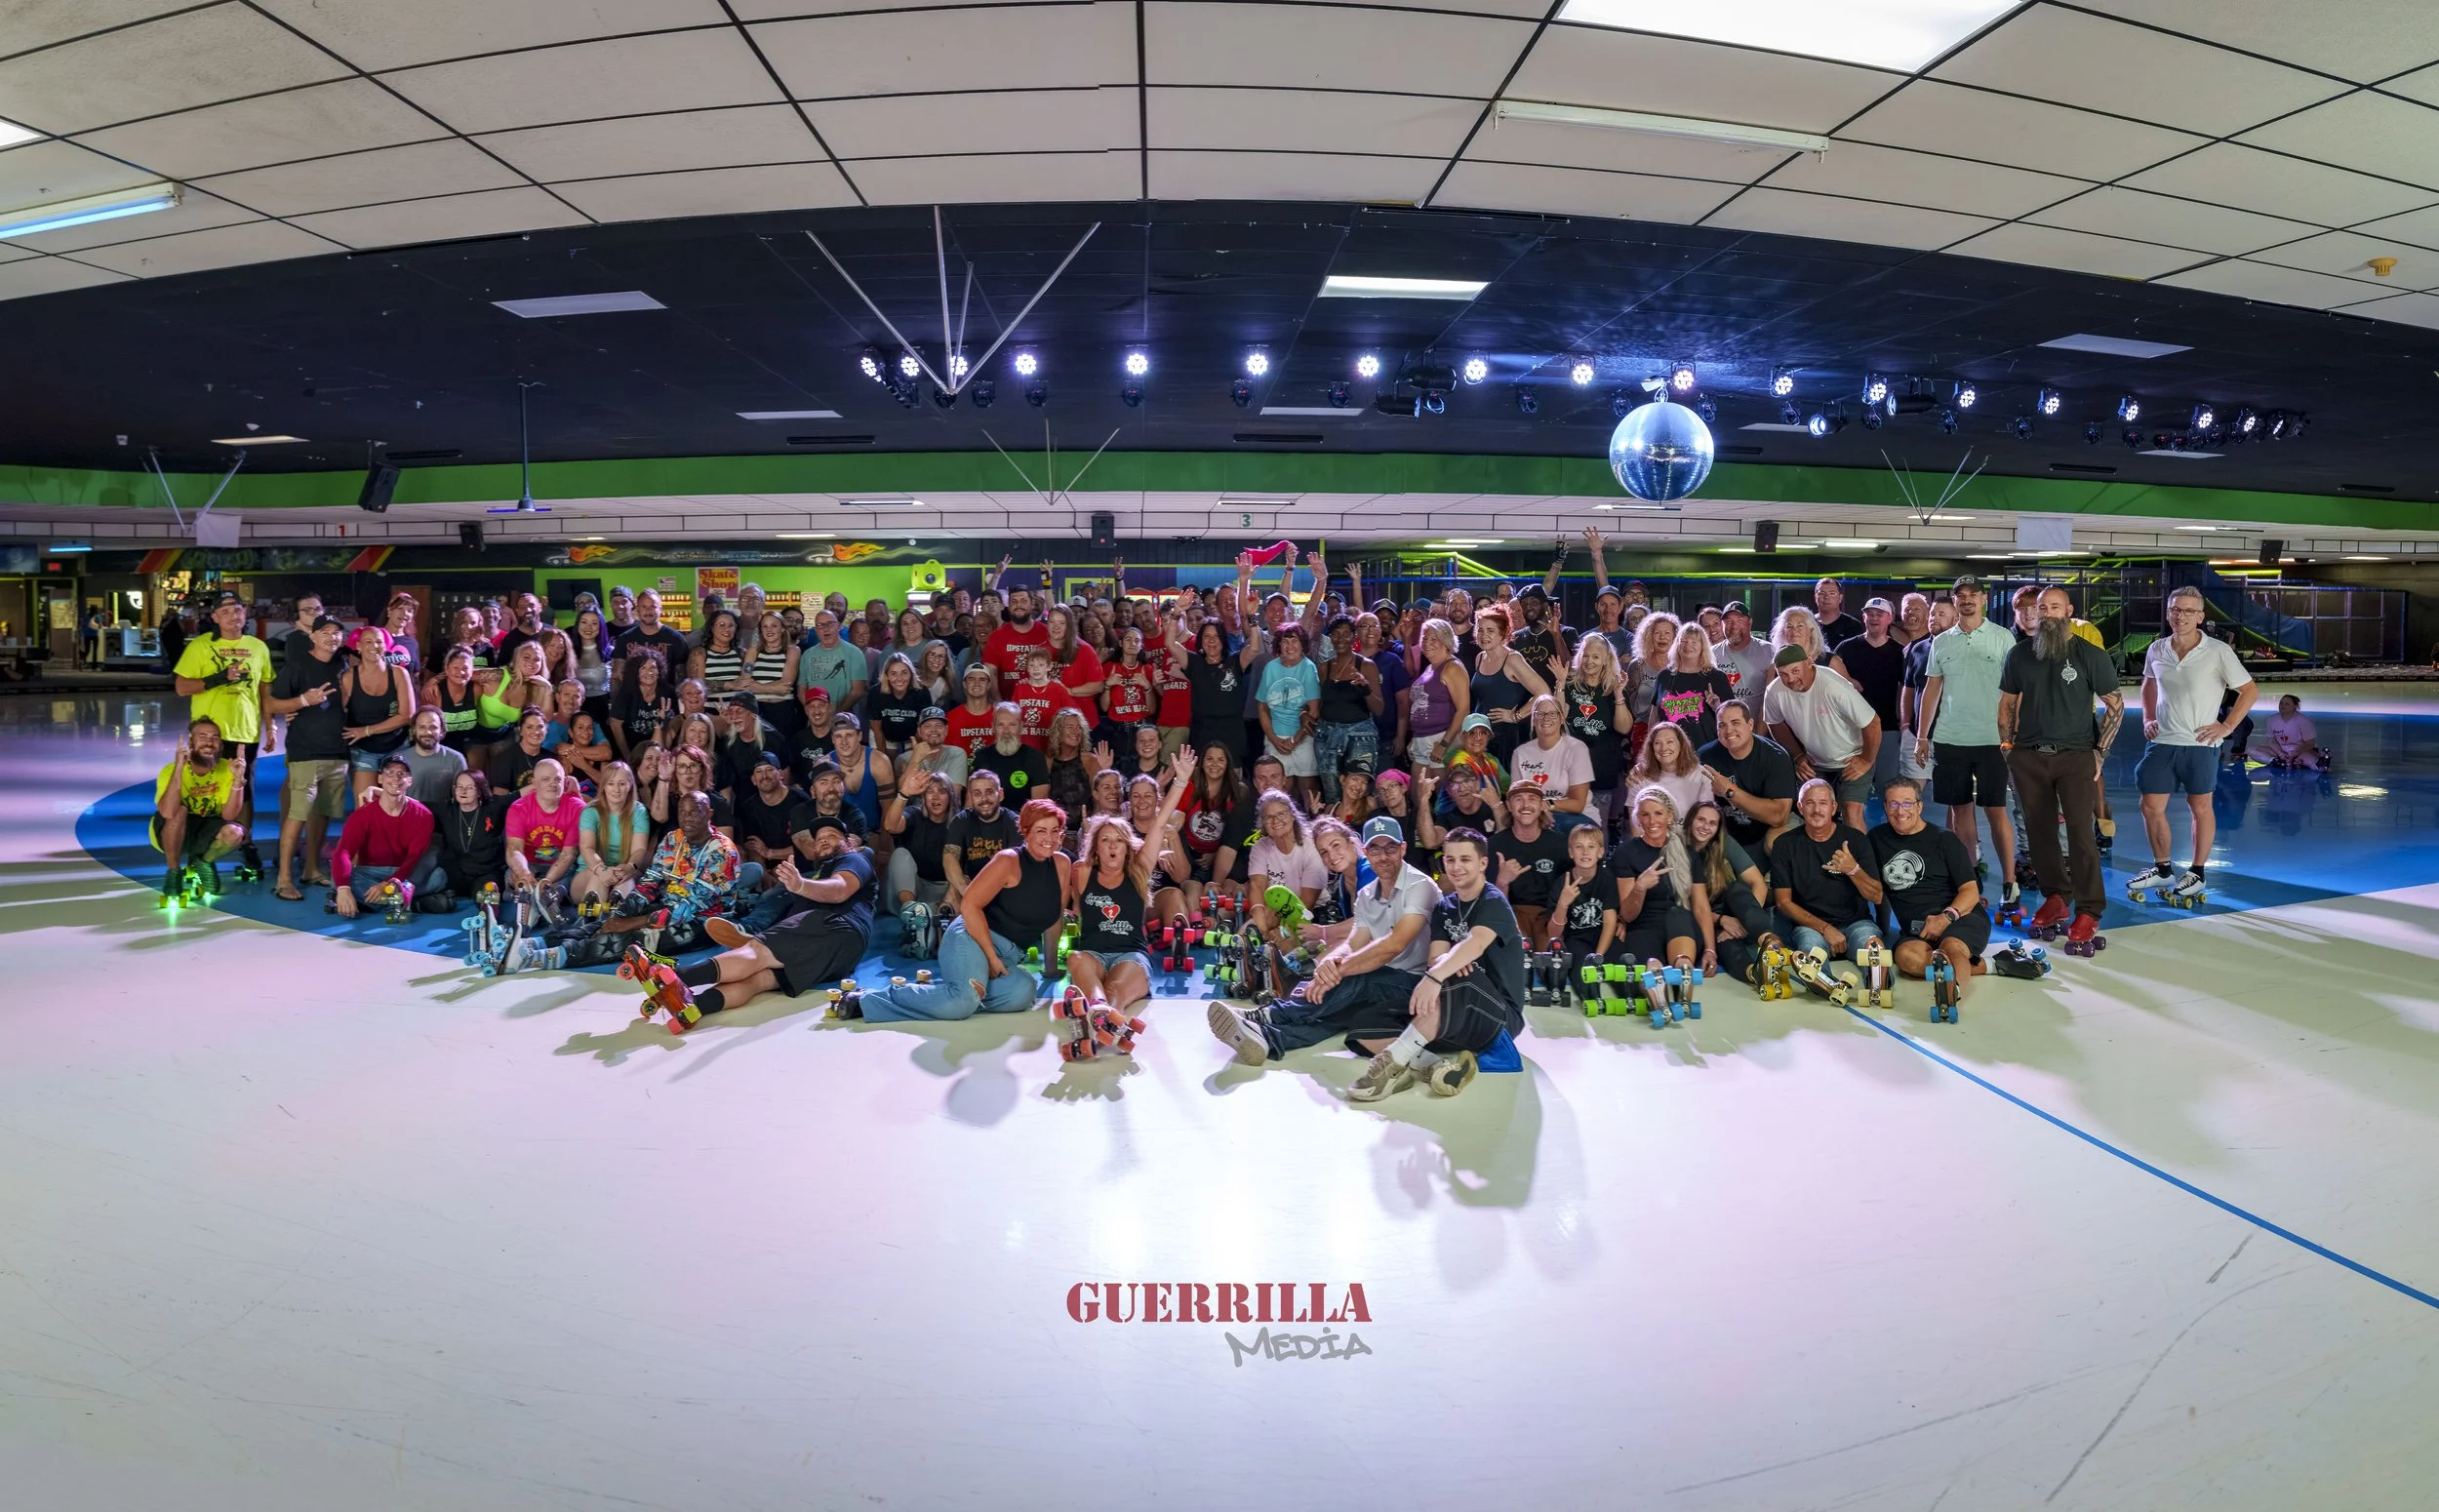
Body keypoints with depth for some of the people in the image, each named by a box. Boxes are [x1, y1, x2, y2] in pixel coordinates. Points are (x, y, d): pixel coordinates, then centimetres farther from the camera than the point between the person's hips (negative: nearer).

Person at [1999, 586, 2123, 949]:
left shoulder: (2090, 655, 1)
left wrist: (2100, 751, -1)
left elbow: (2115, 705, 5)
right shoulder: (2020, 654, 9)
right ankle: (2054, 898, 19)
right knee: (2039, 831, 6)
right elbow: (2007, 703, 15)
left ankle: (2089, 912, -5)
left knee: (2081, 833, -10)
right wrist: (2007, 747, 7)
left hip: (2076, 757, -3)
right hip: (2029, 757, 3)